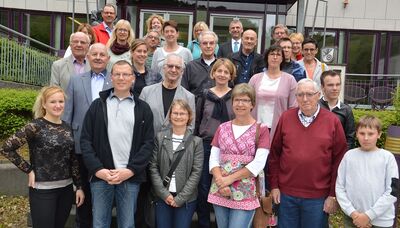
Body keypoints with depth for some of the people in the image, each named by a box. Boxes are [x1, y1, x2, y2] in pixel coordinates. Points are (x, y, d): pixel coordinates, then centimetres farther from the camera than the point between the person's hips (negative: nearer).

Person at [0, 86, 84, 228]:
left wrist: (79, 186, 8)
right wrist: (28, 170, -10)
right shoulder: (35, 126, -11)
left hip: (66, 189, 5)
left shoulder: (67, 128, 6)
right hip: (43, 190, -5)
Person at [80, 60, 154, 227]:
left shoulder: (143, 109, 7)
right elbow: (85, 140, 4)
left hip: (131, 177, 0)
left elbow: (148, 143, 1)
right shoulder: (97, 105, 9)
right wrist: (97, 169, -9)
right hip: (100, 175, 1)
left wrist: (130, 170, -10)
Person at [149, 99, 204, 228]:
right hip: (162, 197, 1)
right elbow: (153, 167, -1)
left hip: (186, 199, -1)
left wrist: (180, 198, -9)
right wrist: (164, 193, -9)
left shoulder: (196, 141, -1)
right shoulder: (160, 137, 1)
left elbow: (196, 172, -5)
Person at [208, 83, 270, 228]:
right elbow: (213, 159, 4)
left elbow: (258, 163, -12)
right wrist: (221, 181, -13)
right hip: (220, 192, 4)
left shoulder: (261, 129, -3)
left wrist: (230, 178, -15)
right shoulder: (222, 128, 9)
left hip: (245, 194, -4)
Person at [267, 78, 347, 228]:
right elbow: (274, 154, 4)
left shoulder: (332, 121, -5)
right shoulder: (285, 117, -1)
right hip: (286, 194, 2)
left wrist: (333, 195, -3)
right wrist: (274, 185, 2)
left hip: (318, 197, -1)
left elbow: (339, 160, -3)